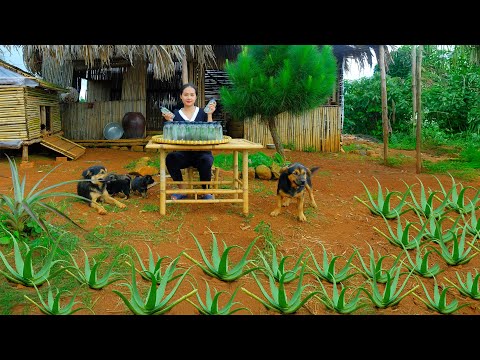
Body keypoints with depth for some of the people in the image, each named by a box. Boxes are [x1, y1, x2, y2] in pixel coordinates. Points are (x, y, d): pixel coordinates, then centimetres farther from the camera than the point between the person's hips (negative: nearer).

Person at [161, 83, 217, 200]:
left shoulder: (202, 112, 9)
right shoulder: (176, 114, 11)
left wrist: (210, 115, -8)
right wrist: (169, 121, -9)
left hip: (201, 151, -1)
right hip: (183, 153, 1)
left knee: (206, 160, -36)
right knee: (170, 158, -31)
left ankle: (206, 191, -10)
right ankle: (182, 190, -10)